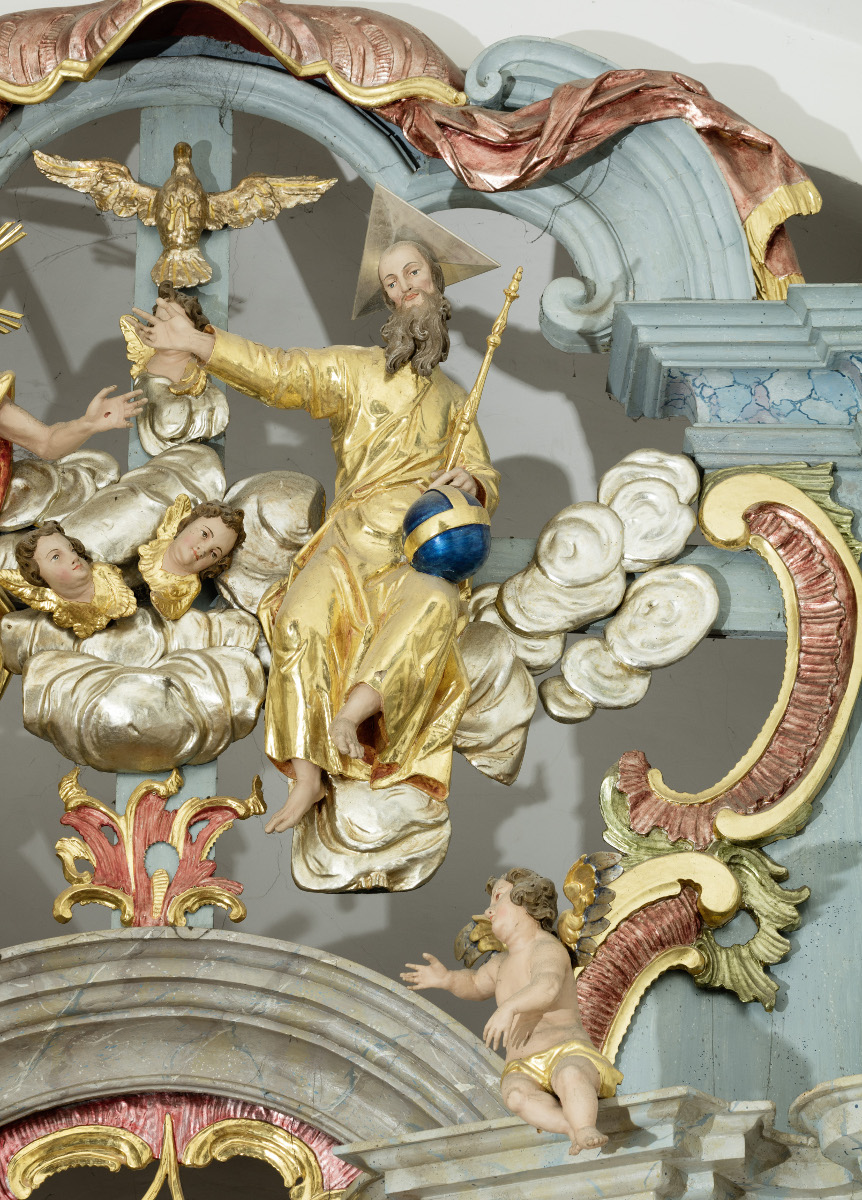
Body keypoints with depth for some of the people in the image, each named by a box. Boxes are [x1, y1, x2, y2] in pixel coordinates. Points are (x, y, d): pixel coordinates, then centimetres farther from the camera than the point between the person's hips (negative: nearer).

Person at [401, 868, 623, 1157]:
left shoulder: (547, 948, -5)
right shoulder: (501, 963, 24)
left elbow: (547, 987, -27)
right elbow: (475, 985, 45)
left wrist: (510, 1006, -44)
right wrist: (446, 978, 24)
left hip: (568, 1054, -5)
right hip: (524, 1069, 5)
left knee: (570, 1076, -44)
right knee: (516, 1094, -35)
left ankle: (585, 1130, -66)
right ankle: (576, 1130, -53)